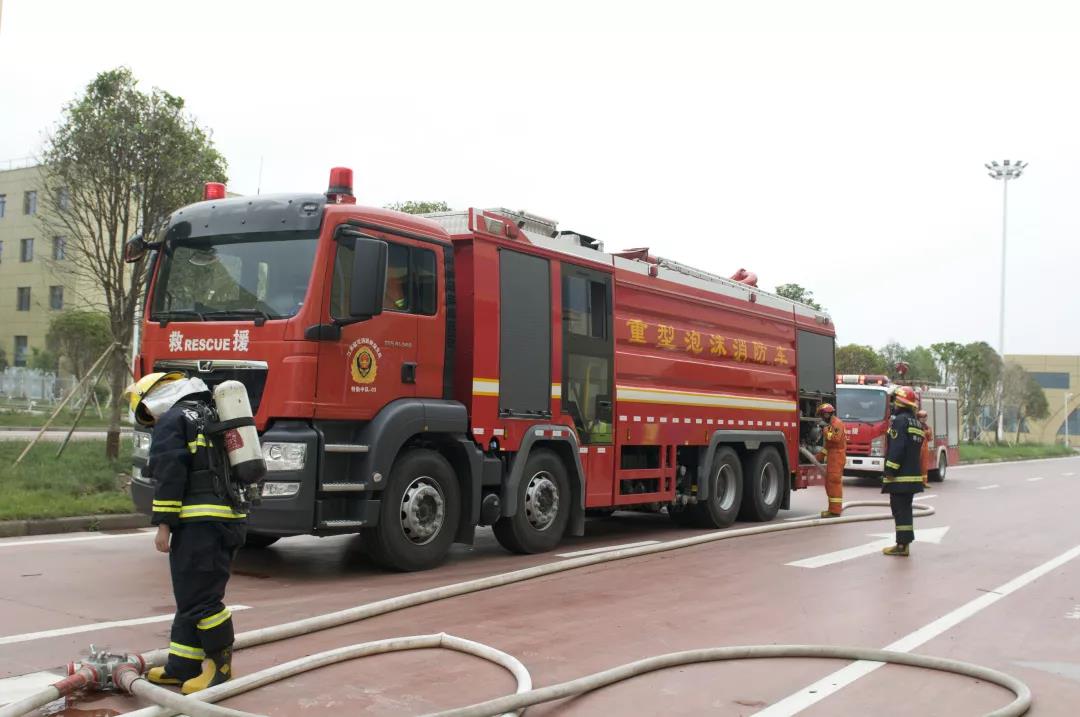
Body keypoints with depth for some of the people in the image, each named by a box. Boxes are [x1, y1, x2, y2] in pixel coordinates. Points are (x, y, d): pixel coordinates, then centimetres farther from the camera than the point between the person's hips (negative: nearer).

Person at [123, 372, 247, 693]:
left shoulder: (172, 419, -1)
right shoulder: (210, 415, 25)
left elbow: (170, 475, -12)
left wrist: (163, 524, -11)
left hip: (199, 521, -10)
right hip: (230, 519, 10)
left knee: (199, 597, -5)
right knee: (191, 596, 14)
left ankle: (220, 664, 0)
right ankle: (182, 666, 18)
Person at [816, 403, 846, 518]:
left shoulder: (837, 423, -11)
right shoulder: (831, 424, 21)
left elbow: (836, 438, -26)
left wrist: (826, 432, -16)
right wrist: (822, 454, 21)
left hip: (837, 456, -11)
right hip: (832, 457, 11)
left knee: (834, 482, -12)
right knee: (829, 482, 14)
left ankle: (835, 510, -13)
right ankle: (833, 508, 20)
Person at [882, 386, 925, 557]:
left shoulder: (900, 420, -13)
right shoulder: (916, 422, 16)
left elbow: (896, 447, -21)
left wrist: (890, 470, -20)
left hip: (900, 476, -9)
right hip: (914, 474, 9)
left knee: (900, 510, -6)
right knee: (906, 509, 14)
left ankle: (902, 544, -5)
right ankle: (905, 543, 18)